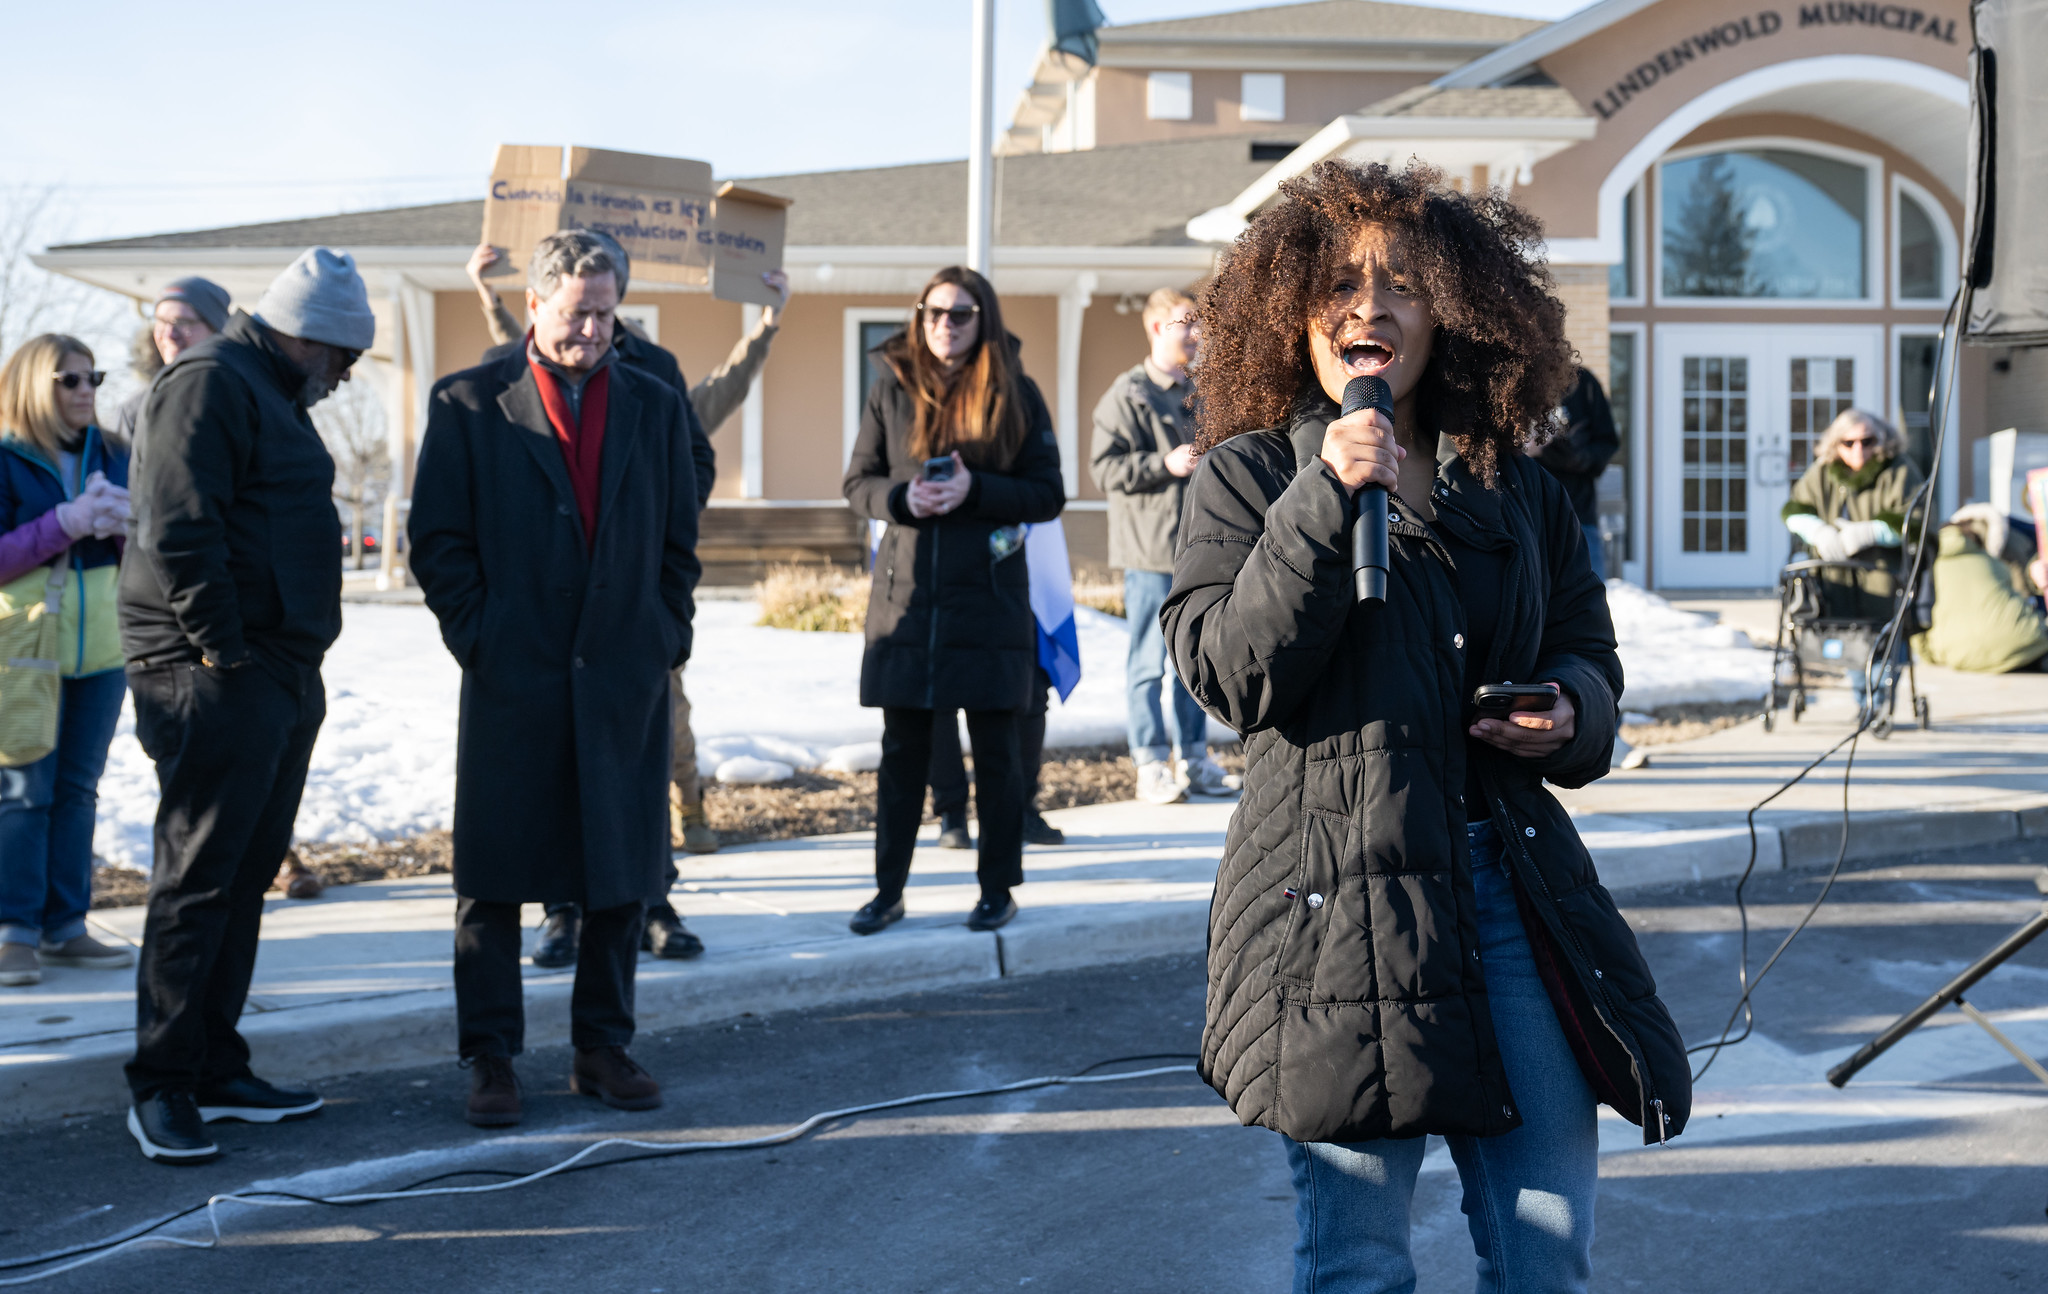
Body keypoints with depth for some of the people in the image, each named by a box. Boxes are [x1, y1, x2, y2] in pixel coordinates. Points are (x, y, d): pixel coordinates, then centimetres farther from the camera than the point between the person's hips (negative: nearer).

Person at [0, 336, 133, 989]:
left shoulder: (112, 457, 10)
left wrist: (126, 522, -10)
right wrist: (67, 523, -21)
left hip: (99, 651, 5)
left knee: (77, 789, 8)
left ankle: (64, 927, 14)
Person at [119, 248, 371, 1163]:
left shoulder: (273, 398, 22)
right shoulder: (210, 383, -10)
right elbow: (181, 532, -19)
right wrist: (222, 651, -18)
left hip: (280, 676, 10)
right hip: (216, 679, -10)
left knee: (244, 880, 12)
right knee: (196, 882, -7)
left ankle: (216, 1070, 19)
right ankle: (161, 1086, -1)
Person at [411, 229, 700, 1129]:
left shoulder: (654, 408, 11)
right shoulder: (469, 404, 1)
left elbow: (679, 542, 13)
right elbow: (437, 540, 0)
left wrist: (666, 636, 3)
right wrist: (476, 637, -7)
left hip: (626, 677, 3)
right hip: (512, 682, -3)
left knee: (621, 876, 7)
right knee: (492, 877, 2)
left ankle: (603, 1048, 18)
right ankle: (491, 1058, 11)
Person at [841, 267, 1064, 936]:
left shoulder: (1015, 394, 0)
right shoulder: (892, 388, 5)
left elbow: (1049, 494, -1)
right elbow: (858, 483, 8)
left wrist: (975, 490, -16)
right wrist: (901, 497, -13)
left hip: (988, 596, -1)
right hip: (905, 595, 2)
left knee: (994, 748, 5)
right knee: (902, 748, 6)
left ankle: (998, 888, 17)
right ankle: (888, 890, 16)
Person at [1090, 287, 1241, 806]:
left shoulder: (1196, 394, 17)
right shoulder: (1127, 395, -6)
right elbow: (1105, 466, -14)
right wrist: (1166, 464, -20)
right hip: (1150, 549, -7)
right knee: (1149, 662, -2)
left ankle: (1194, 760, 18)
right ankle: (1151, 765, 3)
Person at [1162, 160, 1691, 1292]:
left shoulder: (1514, 489, 14)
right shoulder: (1245, 476, 2)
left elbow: (1588, 651, 22)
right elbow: (1228, 678, -10)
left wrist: (1569, 710, -2)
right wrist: (1325, 501, -17)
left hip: (1515, 886, 4)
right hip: (1340, 903, -4)